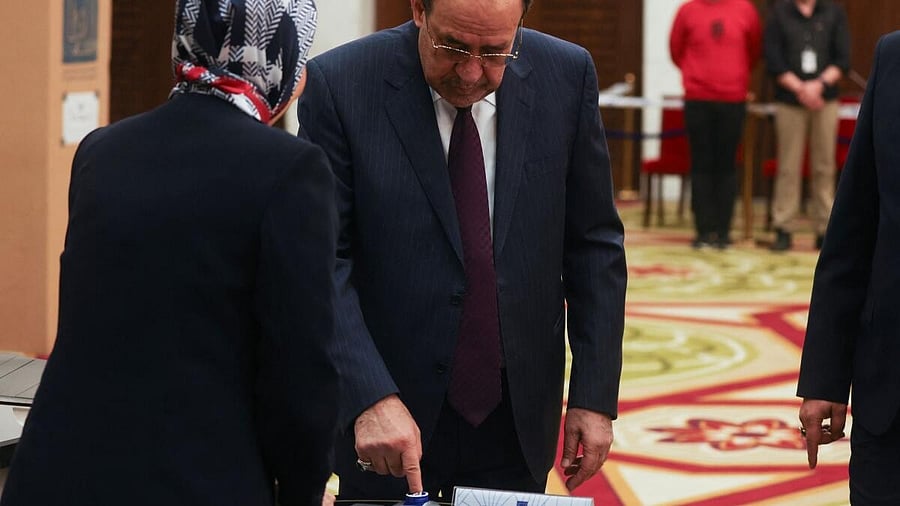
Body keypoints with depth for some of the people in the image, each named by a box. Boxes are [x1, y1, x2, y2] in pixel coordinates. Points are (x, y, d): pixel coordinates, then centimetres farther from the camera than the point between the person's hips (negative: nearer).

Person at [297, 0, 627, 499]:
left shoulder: (566, 77, -5)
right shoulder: (339, 86, -13)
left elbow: (593, 244, 2)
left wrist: (594, 395, -3)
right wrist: (370, 397, -25)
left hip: (516, 418, 2)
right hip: (389, 413, -2)